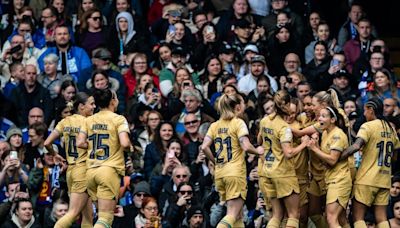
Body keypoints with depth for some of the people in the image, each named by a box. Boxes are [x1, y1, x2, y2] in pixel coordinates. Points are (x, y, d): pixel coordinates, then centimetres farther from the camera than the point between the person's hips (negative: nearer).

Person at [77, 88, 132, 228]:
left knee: (103, 214, 20)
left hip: (91, 170, 6)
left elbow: (80, 143, 2)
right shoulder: (118, 119, -4)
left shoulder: (89, 120, 10)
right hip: (109, 170, -6)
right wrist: (129, 145, 7)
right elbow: (125, 143, -16)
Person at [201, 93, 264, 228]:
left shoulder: (215, 125, 10)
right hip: (235, 172, -7)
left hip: (219, 173, 7)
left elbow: (204, 147, 0)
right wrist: (258, 151, 4)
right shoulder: (238, 123, -6)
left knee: (237, 215, 15)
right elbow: (246, 147, -16)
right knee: (232, 215, -9)